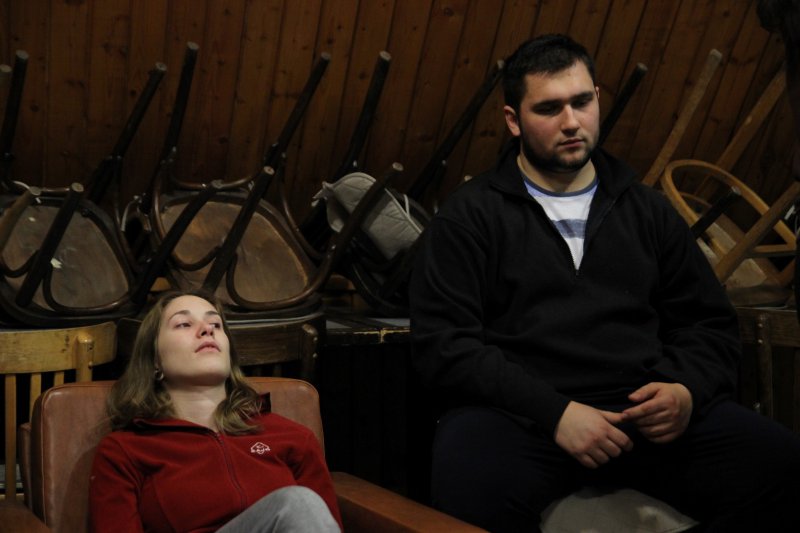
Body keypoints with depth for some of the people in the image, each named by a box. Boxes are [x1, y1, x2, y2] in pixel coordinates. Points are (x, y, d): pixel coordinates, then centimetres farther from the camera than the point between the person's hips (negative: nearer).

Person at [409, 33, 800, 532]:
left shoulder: (647, 209, 19)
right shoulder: (471, 215, 7)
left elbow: (711, 323, 20)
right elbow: (442, 340, -3)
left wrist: (689, 389, -4)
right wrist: (553, 411, -15)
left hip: (645, 411, 3)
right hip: (521, 412, -3)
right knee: (472, 491, -38)